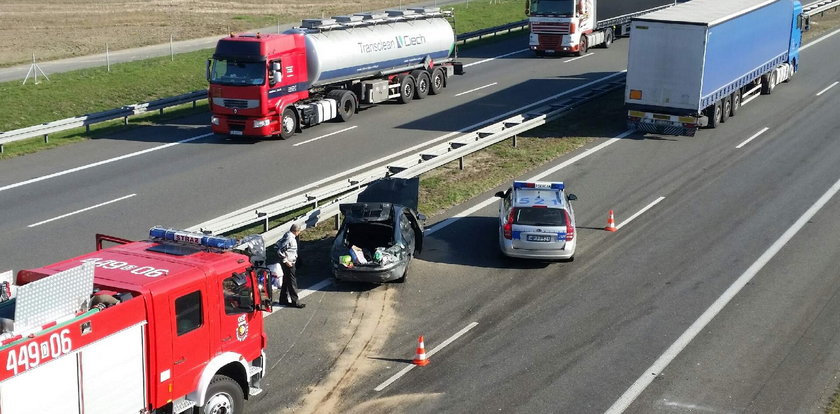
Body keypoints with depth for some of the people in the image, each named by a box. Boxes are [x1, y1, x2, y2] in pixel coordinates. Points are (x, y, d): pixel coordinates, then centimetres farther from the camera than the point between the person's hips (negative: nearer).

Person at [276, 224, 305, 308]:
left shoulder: (287, 235, 5)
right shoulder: (290, 239, -24)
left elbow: (279, 244, 16)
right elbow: (280, 251, -27)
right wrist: (285, 261, -20)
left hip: (289, 262, 10)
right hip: (288, 263, -10)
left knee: (286, 281, 18)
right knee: (292, 282, -3)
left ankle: (283, 300, 27)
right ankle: (295, 301, 3)